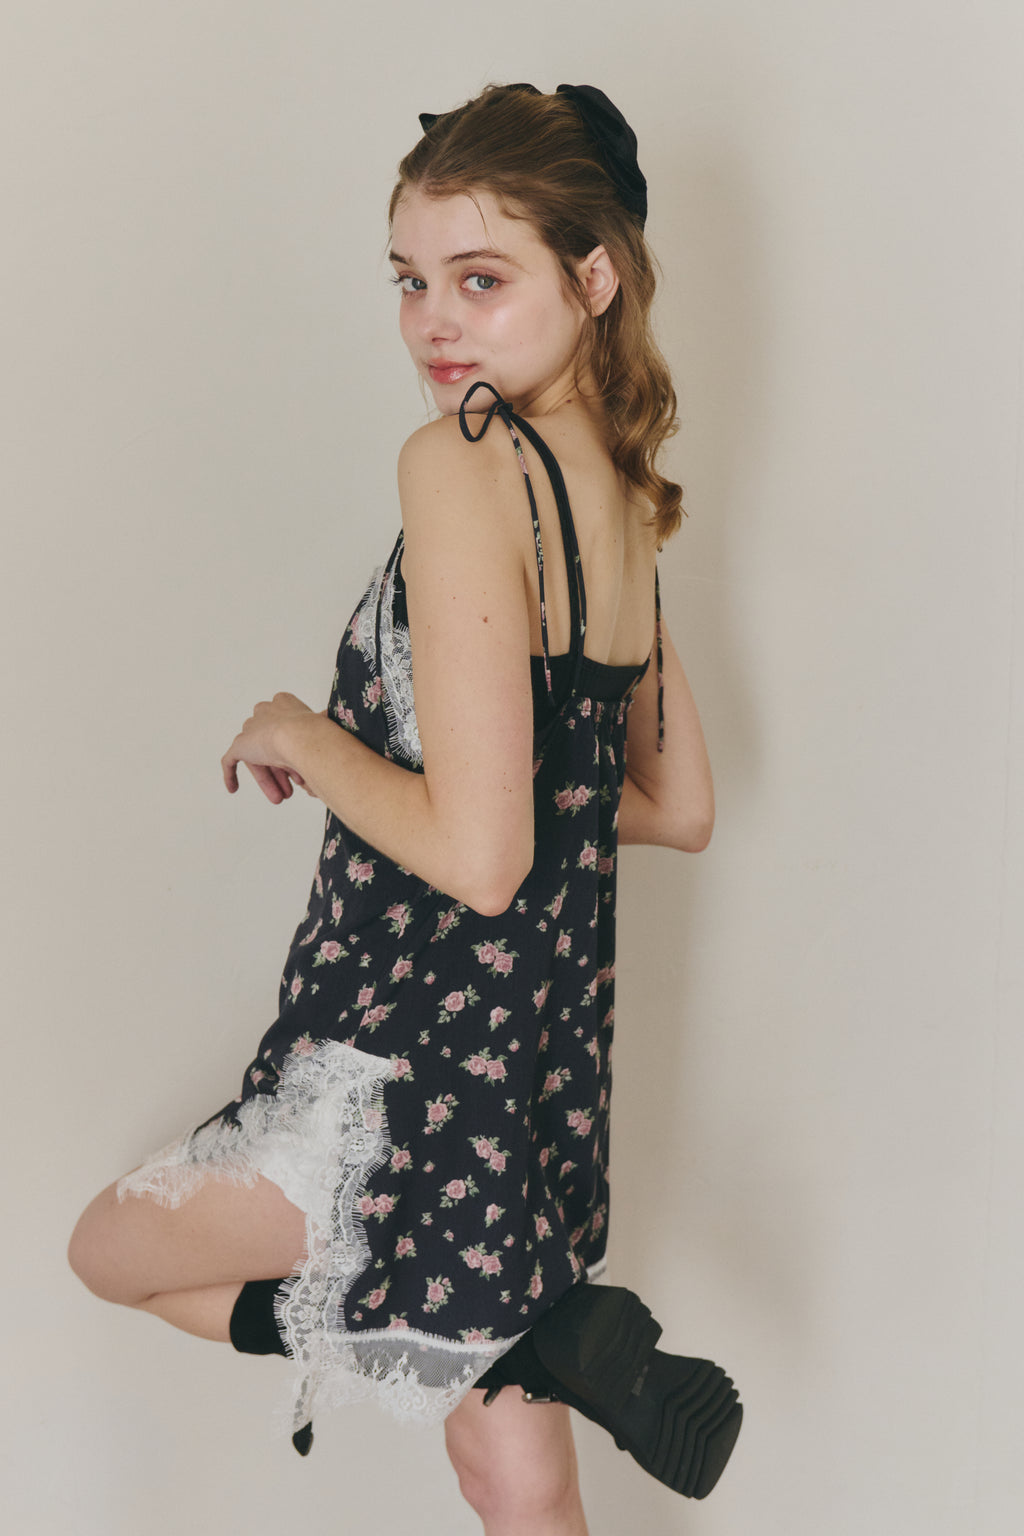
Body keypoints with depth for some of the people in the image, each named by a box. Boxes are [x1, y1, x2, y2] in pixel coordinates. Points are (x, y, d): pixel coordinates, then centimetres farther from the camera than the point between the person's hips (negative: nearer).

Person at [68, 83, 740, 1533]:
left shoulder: (462, 463, -19)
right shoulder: (622, 494, 7)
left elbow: (476, 856, -25)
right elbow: (679, 808, 17)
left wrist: (301, 735, -9)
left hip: (422, 1074, -8)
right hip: (550, 1052, 8)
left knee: (113, 1247, 17)